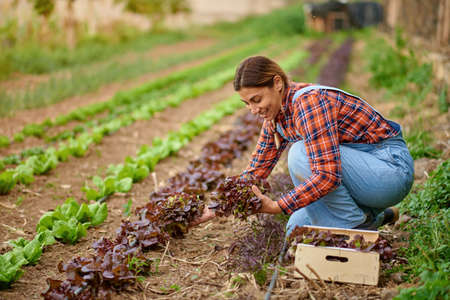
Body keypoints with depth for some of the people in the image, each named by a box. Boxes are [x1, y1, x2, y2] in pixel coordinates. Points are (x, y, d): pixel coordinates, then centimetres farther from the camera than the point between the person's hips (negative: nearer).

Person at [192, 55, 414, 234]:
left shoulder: (309, 103, -27)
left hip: (391, 166, -8)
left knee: (301, 154, -27)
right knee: (298, 229, 2)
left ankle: (355, 222, -11)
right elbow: (256, 171, 9)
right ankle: (371, 217, 16)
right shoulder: (276, 115, 1)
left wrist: (276, 206, -32)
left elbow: (327, 176, -34)